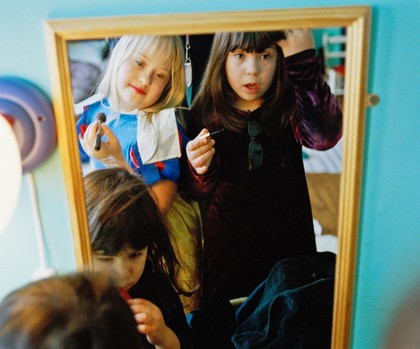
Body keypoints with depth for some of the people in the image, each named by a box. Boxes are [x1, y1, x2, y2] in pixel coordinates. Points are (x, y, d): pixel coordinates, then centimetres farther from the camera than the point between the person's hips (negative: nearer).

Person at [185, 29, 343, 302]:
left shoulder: (290, 107, -9)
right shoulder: (204, 114, -8)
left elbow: (325, 136, -32)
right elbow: (198, 195, -2)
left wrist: (304, 61, -34)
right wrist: (201, 170, -24)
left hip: (288, 241, 0)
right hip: (225, 246, 1)